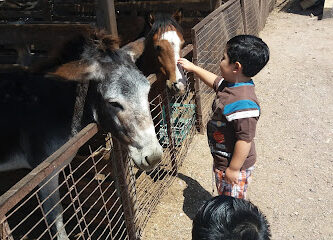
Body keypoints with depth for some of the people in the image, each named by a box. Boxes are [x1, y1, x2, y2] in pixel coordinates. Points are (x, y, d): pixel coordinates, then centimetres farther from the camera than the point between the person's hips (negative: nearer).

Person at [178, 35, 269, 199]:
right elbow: (214, 81, 19)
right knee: (223, 195, 32)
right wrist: (193, 68, 23)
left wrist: (233, 169, -23)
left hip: (235, 165, -9)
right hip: (221, 160, 10)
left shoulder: (243, 103, -35)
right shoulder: (229, 84, -5)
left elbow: (245, 140, -31)